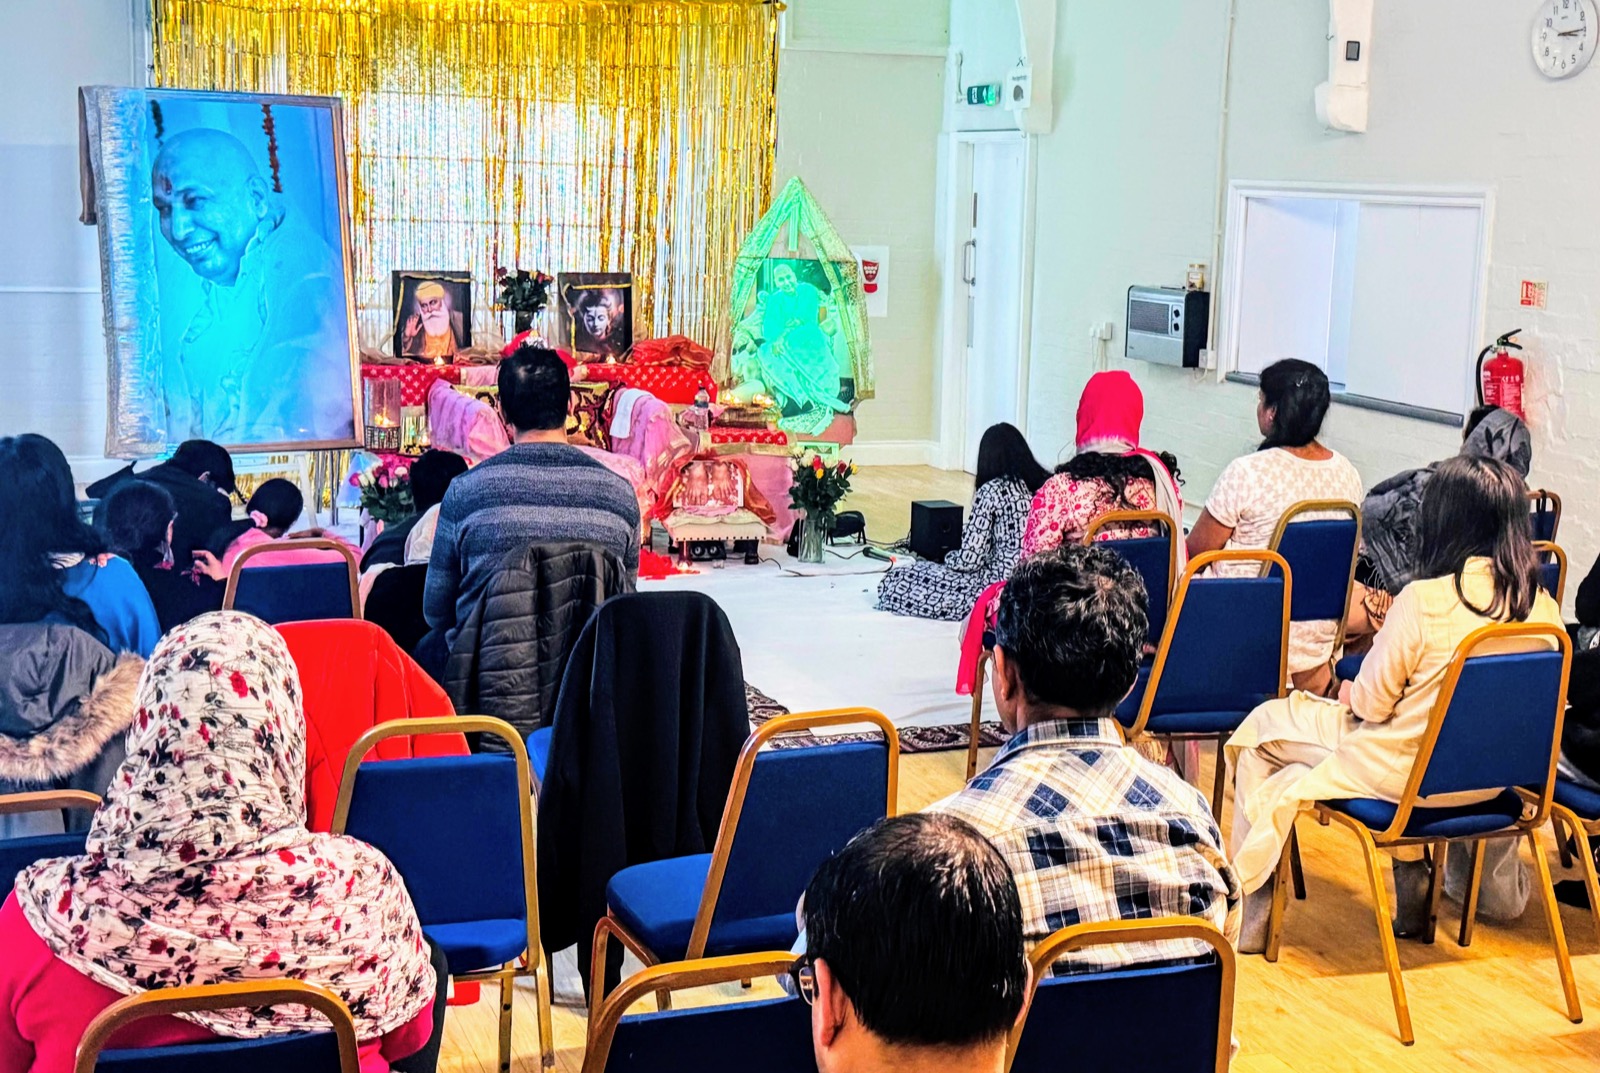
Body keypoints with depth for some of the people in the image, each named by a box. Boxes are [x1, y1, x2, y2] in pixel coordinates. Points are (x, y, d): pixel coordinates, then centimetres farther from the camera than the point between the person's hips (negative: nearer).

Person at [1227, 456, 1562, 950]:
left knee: (1262, 726, 12)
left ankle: (1251, 908, 15)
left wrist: (1353, 693, 10)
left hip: (1405, 774, -5)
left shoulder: (1423, 600, -23)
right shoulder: (1543, 607, -7)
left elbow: (1371, 704, -14)